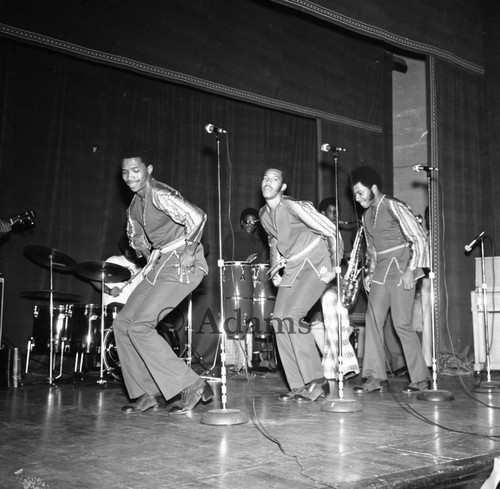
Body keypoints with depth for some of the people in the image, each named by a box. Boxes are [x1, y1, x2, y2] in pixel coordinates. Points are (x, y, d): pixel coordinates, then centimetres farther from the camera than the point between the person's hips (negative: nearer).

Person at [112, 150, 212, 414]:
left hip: (182, 266, -10)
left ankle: (191, 386, -9)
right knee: (122, 323, 7)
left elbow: (197, 216, -29)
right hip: (160, 266, 10)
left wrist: (189, 250, -21)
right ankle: (147, 392, 12)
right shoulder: (135, 204, 14)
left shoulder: (160, 194, -15)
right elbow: (135, 235, 33)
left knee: (139, 326, -15)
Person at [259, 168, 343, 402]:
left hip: (316, 263, -8)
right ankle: (298, 385, 4)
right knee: (278, 319, -3)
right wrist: (275, 270, 15)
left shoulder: (294, 207, -17)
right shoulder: (264, 214, 7)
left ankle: (316, 381, -12)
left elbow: (331, 232, -15)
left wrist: (333, 267, -13)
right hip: (292, 268, 8)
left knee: (290, 316, -21)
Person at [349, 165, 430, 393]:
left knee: (401, 323, -8)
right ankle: (376, 378, -1)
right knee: (373, 319, -3)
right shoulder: (366, 216, 15)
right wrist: (371, 272, 12)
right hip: (381, 271, 8)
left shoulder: (394, 207, -9)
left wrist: (411, 270, -17)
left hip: (401, 268, -7)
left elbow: (420, 239, -12)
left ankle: (420, 378, 5)